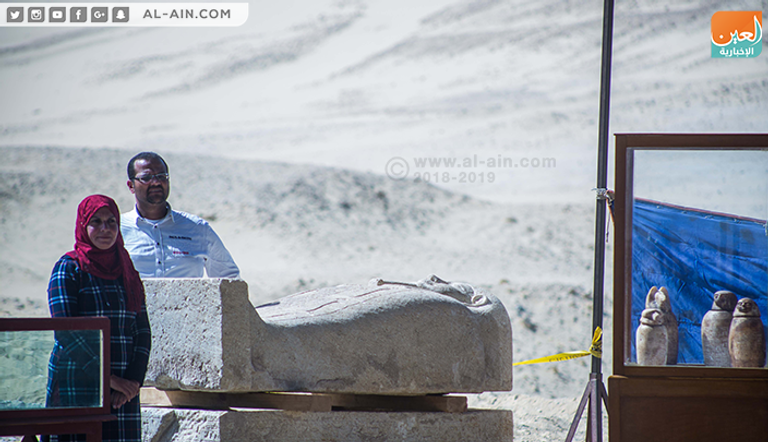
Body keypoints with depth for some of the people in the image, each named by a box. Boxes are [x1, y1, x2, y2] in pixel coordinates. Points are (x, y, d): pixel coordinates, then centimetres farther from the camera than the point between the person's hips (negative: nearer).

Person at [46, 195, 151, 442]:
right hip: (76, 388, -4)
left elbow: (143, 332, 10)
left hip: (122, 392, 4)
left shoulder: (127, 273, 14)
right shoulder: (68, 269, -2)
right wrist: (107, 378, -15)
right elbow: (66, 332, -11)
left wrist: (134, 379, -5)